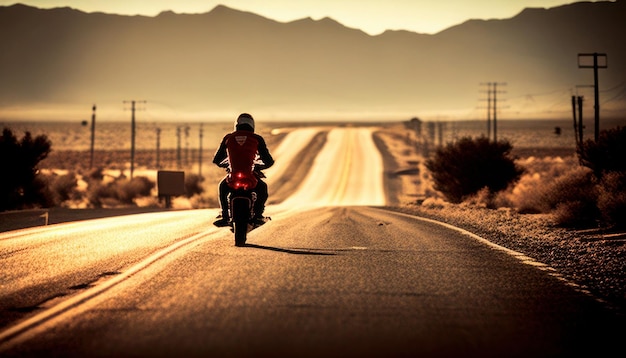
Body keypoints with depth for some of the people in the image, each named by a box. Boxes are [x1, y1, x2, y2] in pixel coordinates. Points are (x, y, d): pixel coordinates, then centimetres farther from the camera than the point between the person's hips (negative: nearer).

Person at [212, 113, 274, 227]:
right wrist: (259, 166, 31)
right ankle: (258, 215, 24)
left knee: (222, 187, 37)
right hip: (250, 178, -1)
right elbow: (269, 161, 8)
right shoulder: (257, 139, 6)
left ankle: (224, 216, 29)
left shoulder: (228, 138, 10)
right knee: (262, 188, 34)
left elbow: (216, 160, 17)